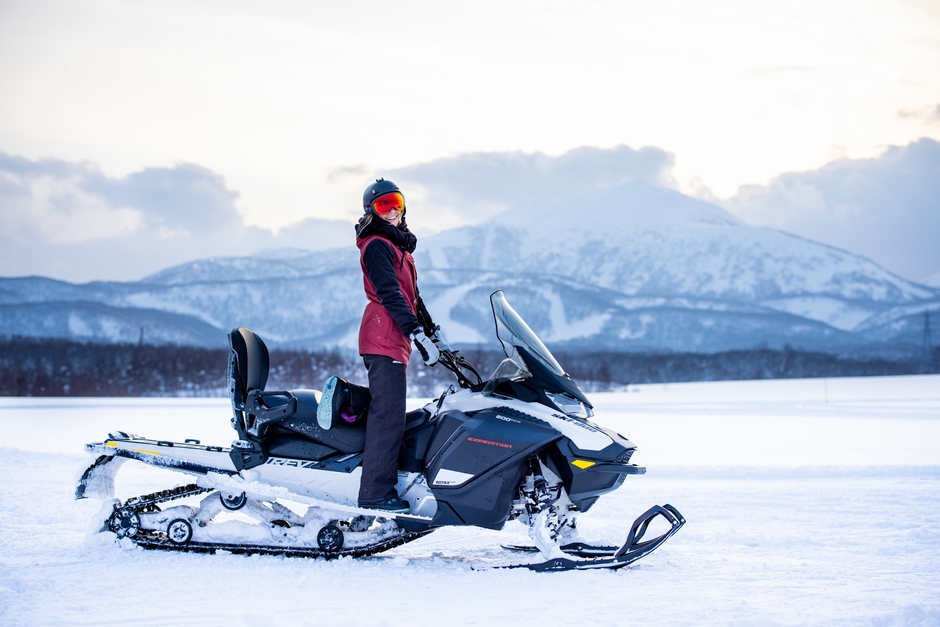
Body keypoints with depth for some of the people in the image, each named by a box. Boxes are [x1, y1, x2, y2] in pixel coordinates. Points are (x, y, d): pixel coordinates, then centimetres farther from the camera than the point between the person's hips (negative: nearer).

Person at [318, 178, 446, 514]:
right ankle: (377, 493, -13)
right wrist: (417, 333, -25)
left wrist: (434, 331, 26)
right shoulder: (377, 245, -7)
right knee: (389, 414, -12)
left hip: (393, 338, 10)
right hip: (383, 337, -10)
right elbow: (389, 294, -18)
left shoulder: (398, 245, 23)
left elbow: (412, 296, 28)